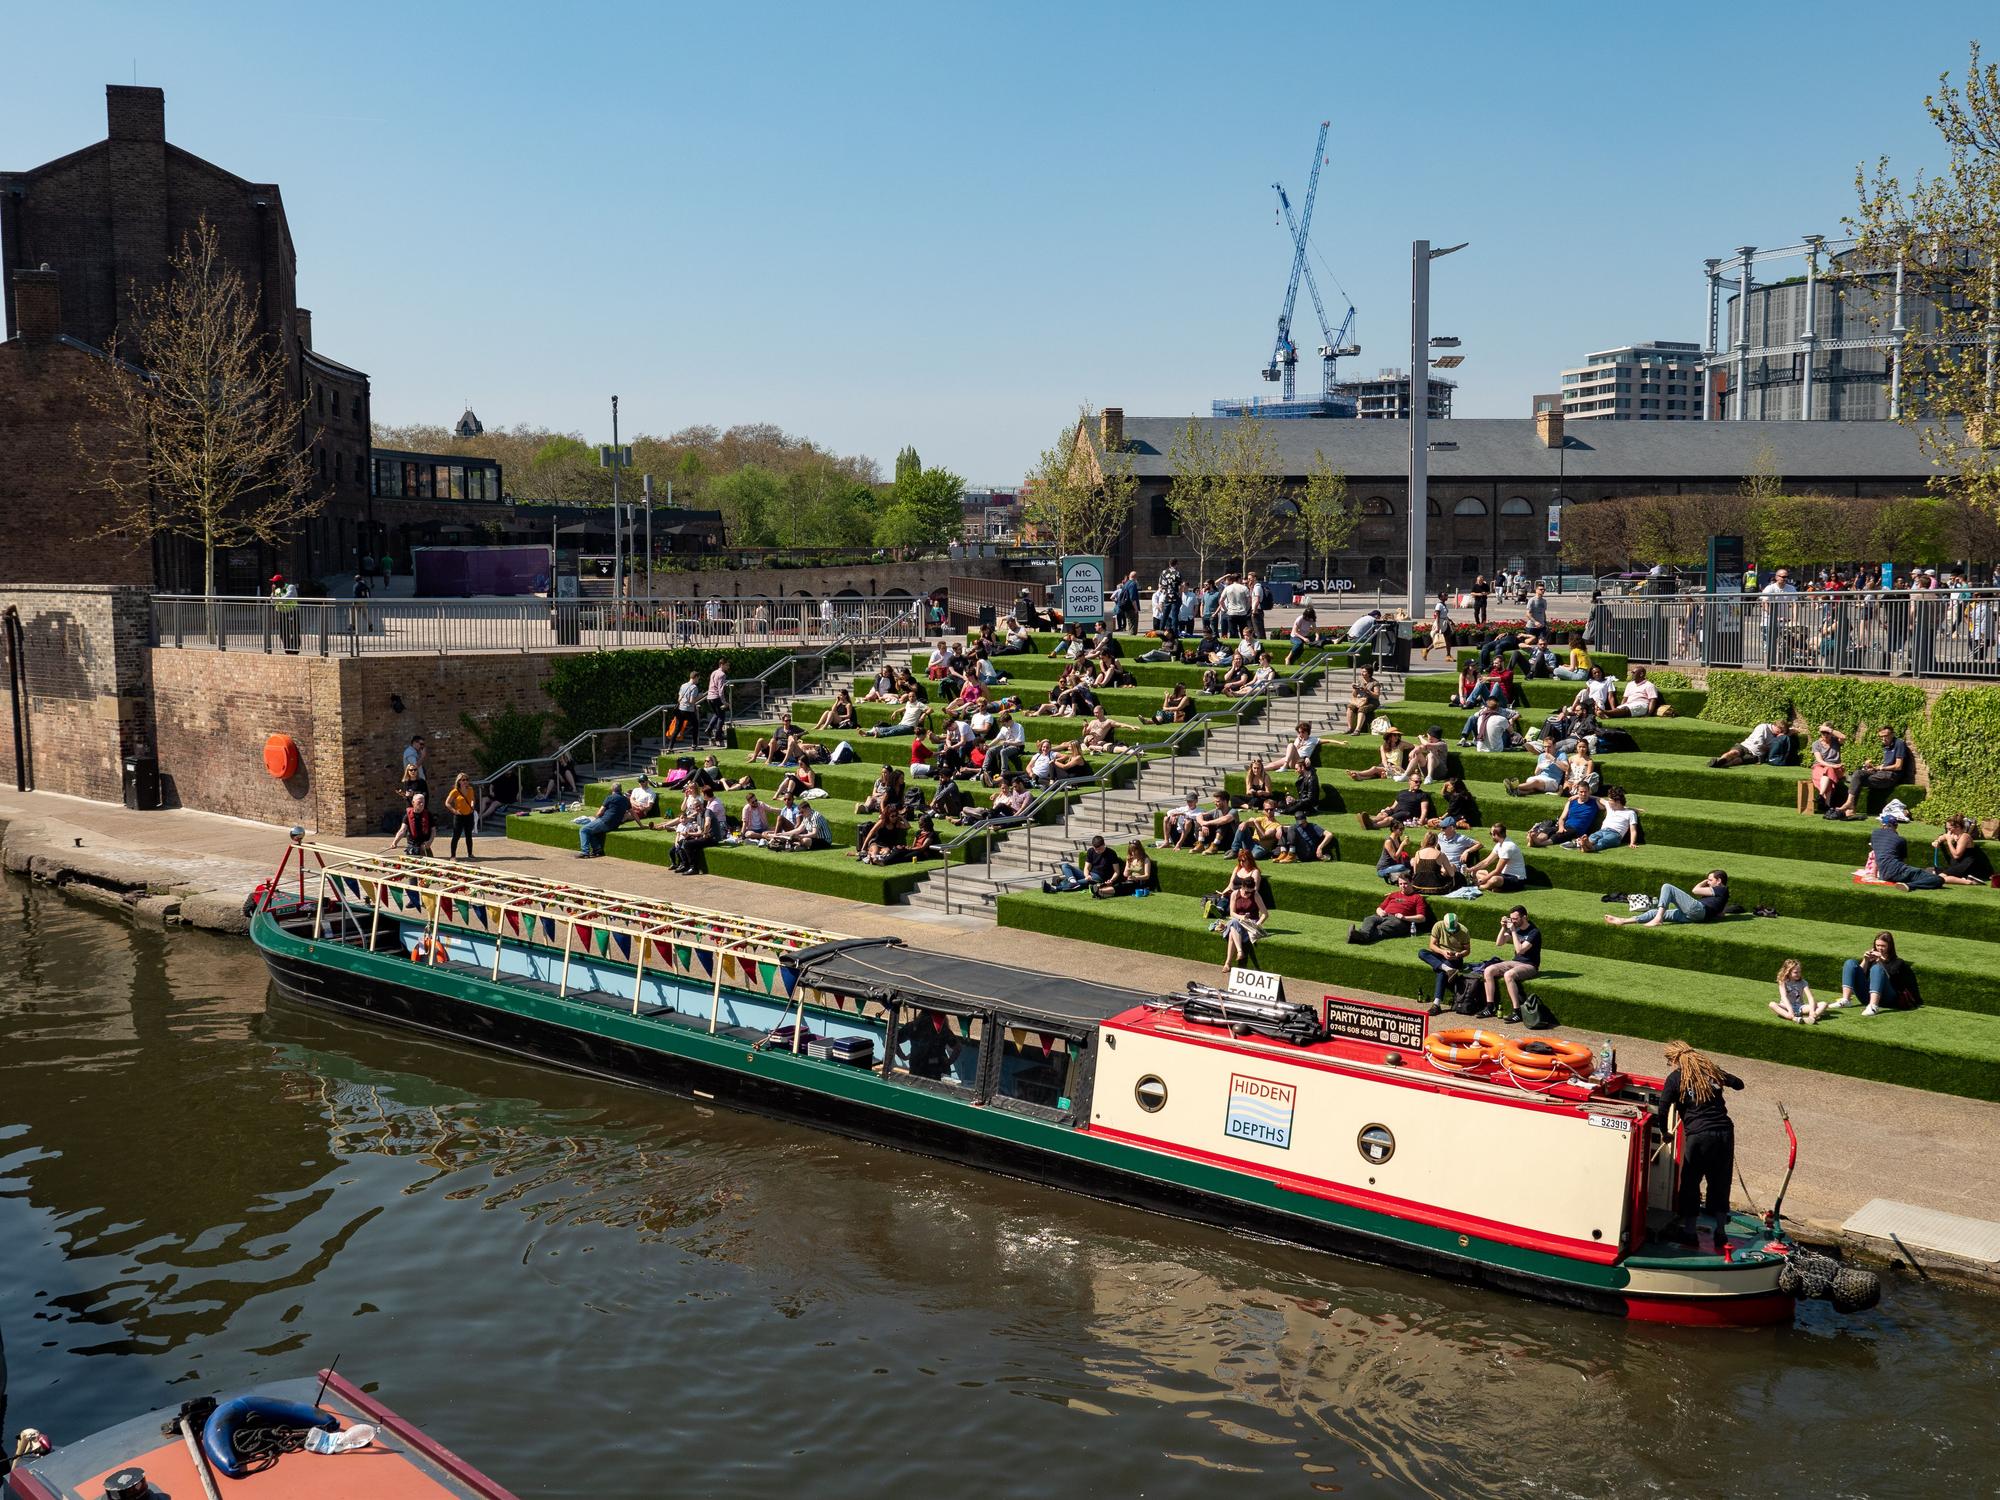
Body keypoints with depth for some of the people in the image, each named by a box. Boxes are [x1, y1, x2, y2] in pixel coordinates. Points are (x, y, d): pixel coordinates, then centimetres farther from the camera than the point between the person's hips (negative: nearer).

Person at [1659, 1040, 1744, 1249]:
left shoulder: (1675, 1078, 0)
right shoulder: (1711, 1070, 12)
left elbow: (1662, 1109, -6)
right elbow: (1738, 1083, 23)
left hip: (1699, 1136, -5)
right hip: (1725, 1132, 5)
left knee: (1690, 1182, 9)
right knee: (1720, 1182, 16)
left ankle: (1689, 1230, 11)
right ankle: (1721, 1230, 21)